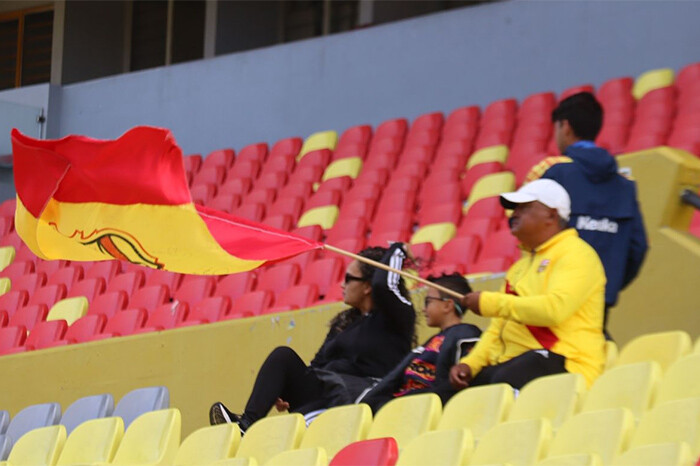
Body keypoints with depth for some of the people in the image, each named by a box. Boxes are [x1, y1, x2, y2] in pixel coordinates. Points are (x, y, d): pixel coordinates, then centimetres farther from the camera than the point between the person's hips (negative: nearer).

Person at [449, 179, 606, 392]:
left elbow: (555, 308, -18)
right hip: (512, 363, 9)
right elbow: (499, 328, 25)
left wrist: (491, 303, -13)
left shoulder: (575, 254, -1)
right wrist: (469, 364, 6)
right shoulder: (521, 266, 27)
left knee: (505, 381, -37)